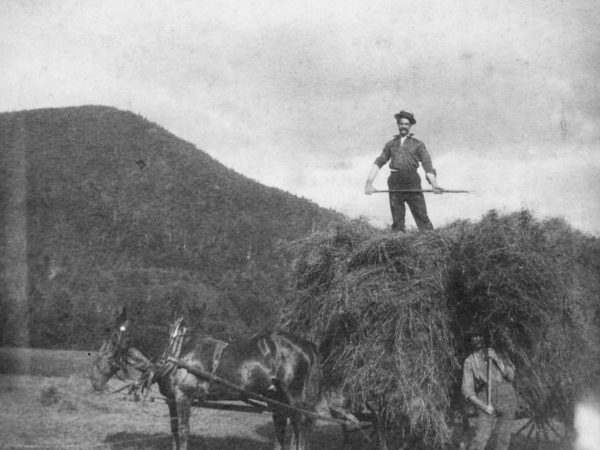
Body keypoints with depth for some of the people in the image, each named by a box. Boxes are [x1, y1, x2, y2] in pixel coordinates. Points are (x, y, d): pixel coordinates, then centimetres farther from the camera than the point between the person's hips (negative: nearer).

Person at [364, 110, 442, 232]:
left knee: (421, 216, -10)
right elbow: (379, 162, 13)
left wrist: (434, 185, -12)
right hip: (395, 183, 2)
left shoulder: (418, 144, 11)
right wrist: (369, 182, 0)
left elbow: (427, 165, 3)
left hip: (412, 182, -2)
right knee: (397, 220, 1)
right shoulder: (391, 144, 19)